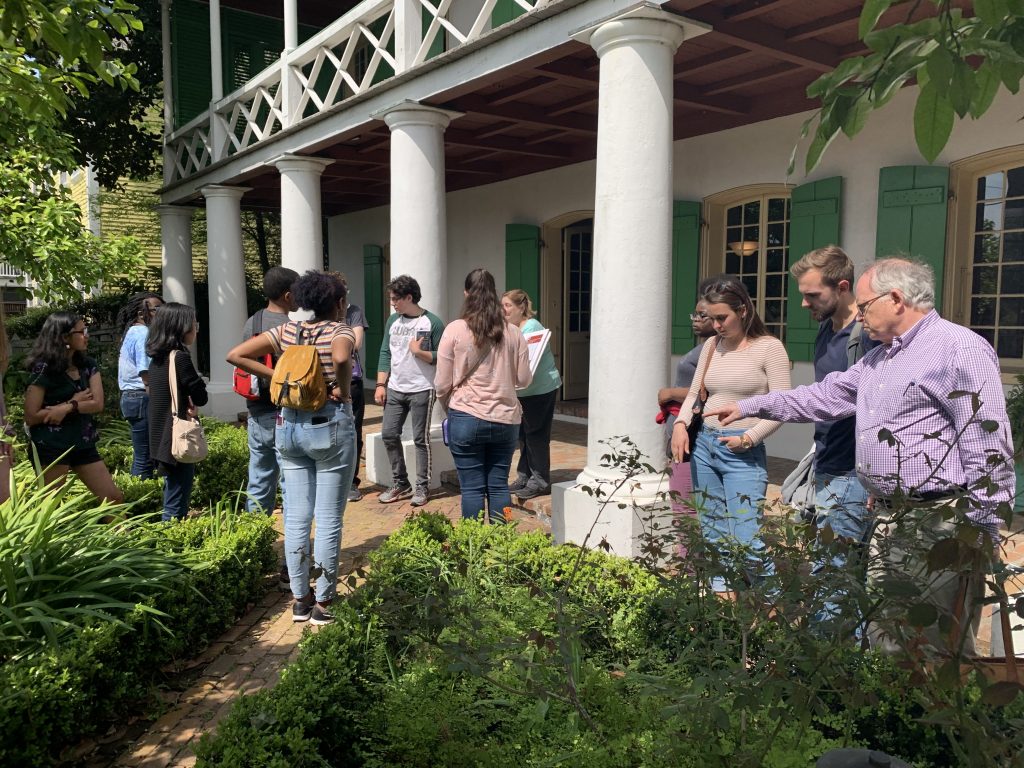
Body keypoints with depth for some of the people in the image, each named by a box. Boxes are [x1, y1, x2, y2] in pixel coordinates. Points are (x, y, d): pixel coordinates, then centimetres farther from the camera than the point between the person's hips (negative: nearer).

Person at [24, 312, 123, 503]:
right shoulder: (43, 369, -10)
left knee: (114, 498, 4)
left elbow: (98, 404, -4)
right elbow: (31, 417, -13)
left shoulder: (87, 365, 7)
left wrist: (68, 407, -20)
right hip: (51, 447, -6)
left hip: (83, 443, 6)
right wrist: (74, 401, -10)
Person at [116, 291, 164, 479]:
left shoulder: (131, 332, 18)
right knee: (144, 458, -6)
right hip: (142, 398, -10)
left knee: (141, 456, 15)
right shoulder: (144, 334, -13)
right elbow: (147, 374, -20)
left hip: (130, 396, 10)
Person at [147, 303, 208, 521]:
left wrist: (187, 401, -2)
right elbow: (201, 397, -13)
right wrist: (198, 381, 5)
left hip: (161, 438, 9)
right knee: (176, 507, -3)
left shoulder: (157, 358, 10)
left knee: (172, 499, 19)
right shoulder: (180, 357, -16)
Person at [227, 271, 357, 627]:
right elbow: (341, 359, -32)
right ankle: (323, 602, 12)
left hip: (290, 426, 5)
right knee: (328, 518, 4)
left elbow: (235, 355, 1)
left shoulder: (286, 331, 6)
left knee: (296, 517, 11)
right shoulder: (340, 330, -8)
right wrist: (342, 389, -15)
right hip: (330, 427, -5)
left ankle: (300, 599, 21)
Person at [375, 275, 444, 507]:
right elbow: (385, 353, 11)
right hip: (395, 389, 6)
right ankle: (400, 483, 20)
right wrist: (380, 385, 5)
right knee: (389, 434, 7)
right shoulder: (393, 321, 9)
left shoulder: (432, 323, -7)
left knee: (421, 439, 0)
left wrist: (418, 351, -19)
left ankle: (422, 487, 11)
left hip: (421, 390, -6)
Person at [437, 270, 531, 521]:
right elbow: (524, 379, 5)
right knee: (499, 485, 11)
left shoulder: (454, 330, -6)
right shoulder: (513, 333, 1)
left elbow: (442, 385, -3)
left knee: (472, 488, 5)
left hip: (466, 418, -2)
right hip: (506, 419, 3)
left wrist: (450, 406, 16)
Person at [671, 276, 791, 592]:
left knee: (745, 542, -10)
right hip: (704, 446, 6)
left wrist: (748, 438, -17)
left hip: (744, 452, -5)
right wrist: (681, 423, -2)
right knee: (713, 536, 12)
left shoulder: (769, 347, -6)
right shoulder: (711, 346, 10)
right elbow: (694, 393, 16)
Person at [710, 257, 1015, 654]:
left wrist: (982, 533, -16)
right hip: (889, 522, 9)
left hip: (939, 527, -9)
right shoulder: (879, 358, 17)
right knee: (884, 639, 17)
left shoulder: (960, 348, -12)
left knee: (942, 647, -1)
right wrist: (749, 407, 22)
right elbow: (825, 396, 24)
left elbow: (989, 448, -16)